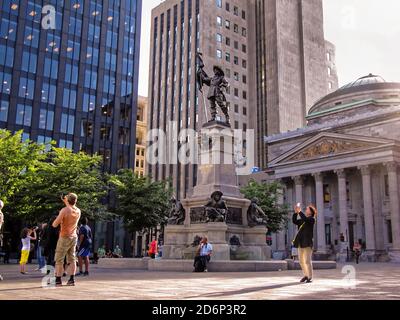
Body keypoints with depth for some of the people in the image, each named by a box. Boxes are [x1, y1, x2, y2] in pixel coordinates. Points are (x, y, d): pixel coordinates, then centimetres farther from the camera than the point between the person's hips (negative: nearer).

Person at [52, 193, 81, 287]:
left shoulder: (64, 210, -16)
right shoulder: (78, 211, 2)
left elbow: (54, 225, -15)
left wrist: (58, 219, 4)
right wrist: (65, 202, 26)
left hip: (64, 237, -6)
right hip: (74, 237, 6)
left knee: (59, 259, 2)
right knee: (72, 259, 9)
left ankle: (58, 280, 3)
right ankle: (72, 279, 7)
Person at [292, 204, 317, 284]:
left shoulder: (312, 219, -2)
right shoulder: (302, 220, 19)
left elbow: (305, 219, -22)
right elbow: (295, 221, 7)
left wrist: (299, 211, -20)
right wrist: (295, 212, -2)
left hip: (307, 242, -7)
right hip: (300, 242, 7)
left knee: (307, 260, -9)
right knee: (301, 261, 11)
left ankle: (310, 278, -1)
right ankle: (306, 275, 26)